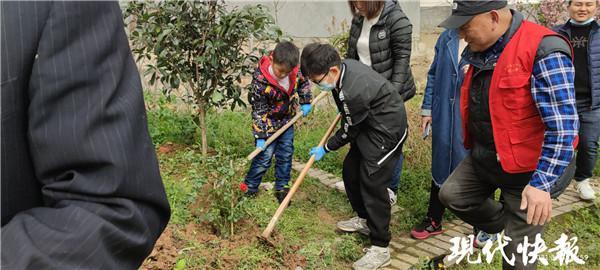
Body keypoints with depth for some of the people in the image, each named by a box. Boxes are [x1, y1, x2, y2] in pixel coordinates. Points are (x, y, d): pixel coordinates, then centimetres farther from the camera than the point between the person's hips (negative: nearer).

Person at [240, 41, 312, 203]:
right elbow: (259, 111, -24)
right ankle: (249, 188, 17)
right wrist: (260, 136, -23)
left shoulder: (295, 71, -16)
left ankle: (281, 188, 26)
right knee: (264, 157, -1)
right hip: (268, 124, -5)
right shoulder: (260, 81, -30)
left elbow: (303, 82, 10)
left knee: (286, 155, 11)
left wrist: (305, 102, 3)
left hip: (287, 121, 5)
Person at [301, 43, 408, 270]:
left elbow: (349, 132, -17)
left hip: (387, 130, -10)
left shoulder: (353, 92, -33)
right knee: (350, 171, 15)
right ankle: (365, 219, 35)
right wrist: (343, 109, 26)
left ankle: (380, 248, -4)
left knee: (372, 181, -12)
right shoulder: (344, 65, -8)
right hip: (370, 123, 10)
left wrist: (325, 149, -2)